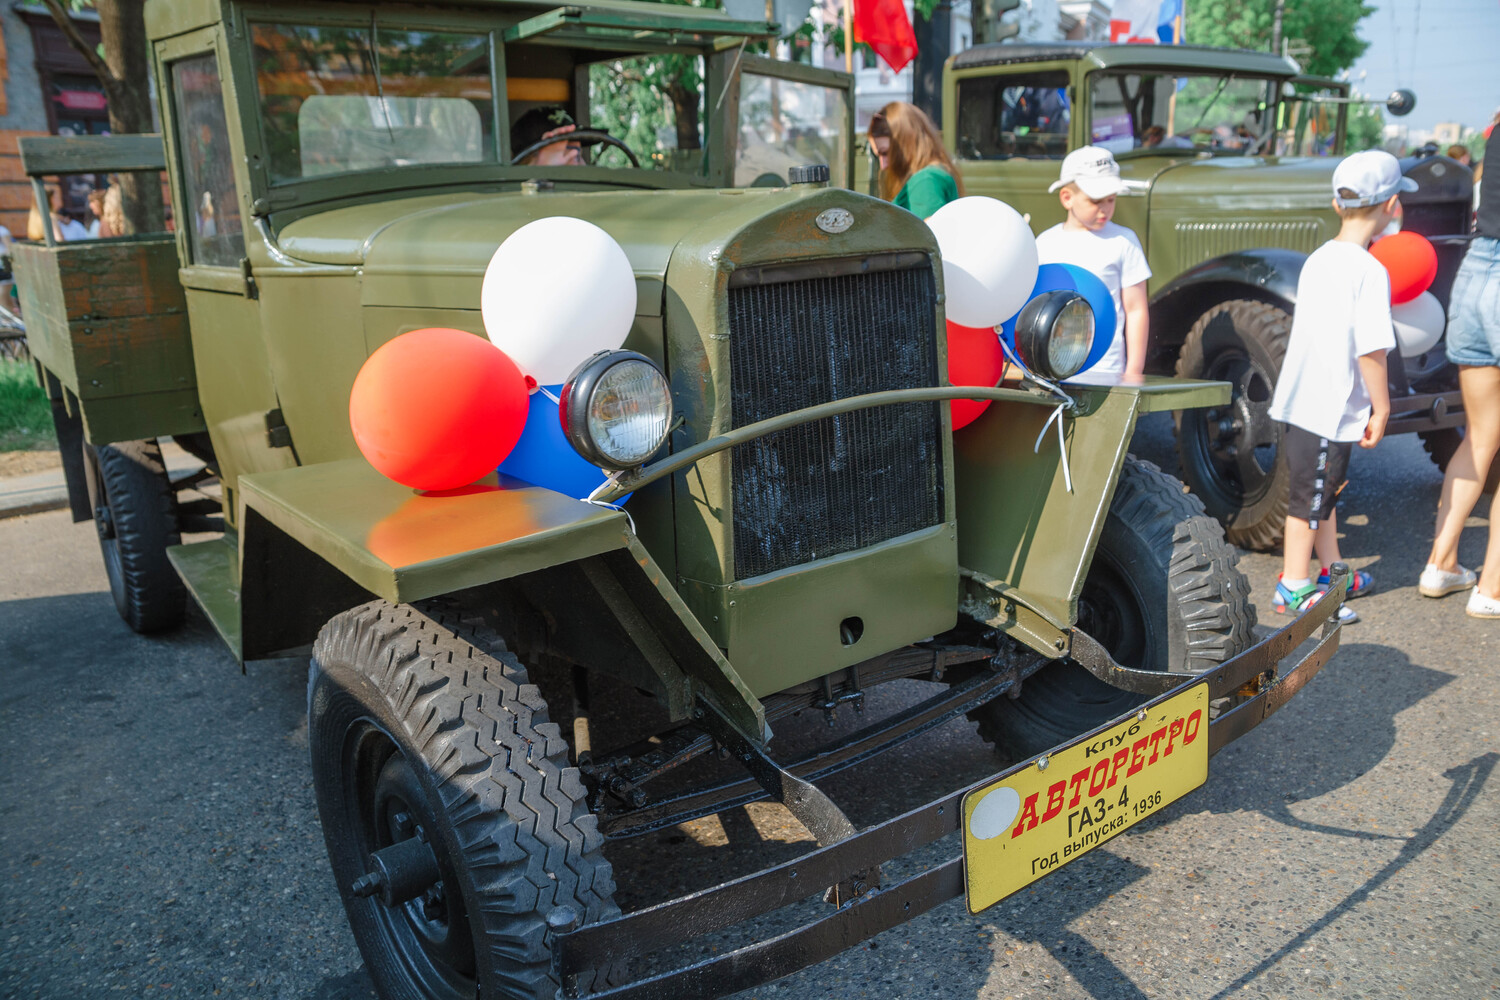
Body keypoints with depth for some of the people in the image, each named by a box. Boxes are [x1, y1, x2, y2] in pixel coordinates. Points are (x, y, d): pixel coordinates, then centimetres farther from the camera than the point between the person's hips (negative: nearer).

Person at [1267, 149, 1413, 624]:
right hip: (1330, 407, -9)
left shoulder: (1319, 259, 7)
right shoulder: (1370, 271, -18)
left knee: (1326, 486, 20)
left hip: (1301, 398, 9)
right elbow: (1370, 350, -21)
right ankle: (1293, 587, 10)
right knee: (1312, 495, 0)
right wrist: (1381, 408, -11)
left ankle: (1333, 571, 34)